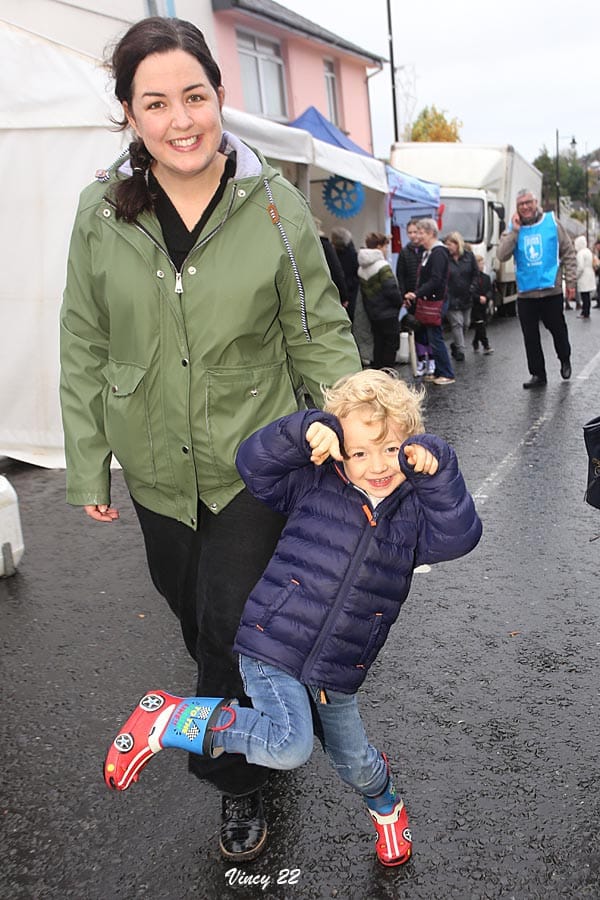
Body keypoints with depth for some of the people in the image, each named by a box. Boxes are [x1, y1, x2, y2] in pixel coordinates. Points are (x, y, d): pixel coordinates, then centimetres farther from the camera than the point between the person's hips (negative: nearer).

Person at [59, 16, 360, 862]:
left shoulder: (275, 204, -10)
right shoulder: (102, 211, -6)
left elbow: (320, 336, -5)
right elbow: (84, 349, 1)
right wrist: (88, 466, 3)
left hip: (255, 461, -3)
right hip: (157, 470, 3)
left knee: (234, 625, 3)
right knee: (194, 614, 21)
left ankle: (236, 779, 32)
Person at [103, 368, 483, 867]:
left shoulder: (414, 509, 2)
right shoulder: (316, 483, -4)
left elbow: (458, 536, -15)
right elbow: (254, 462, -11)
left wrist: (439, 470, -24)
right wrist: (305, 429, -26)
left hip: (338, 672, 4)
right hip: (273, 644, -3)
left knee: (354, 759, 19)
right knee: (289, 745, -23)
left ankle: (385, 804, 56)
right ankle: (169, 718, -4)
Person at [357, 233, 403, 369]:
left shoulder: (361, 268, 9)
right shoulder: (382, 266, -16)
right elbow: (391, 290, -20)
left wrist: (369, 309, 17)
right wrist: (400, 303, -3)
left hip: (372, 313, 8)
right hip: (387, 313, -8)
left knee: (378, 344, 14)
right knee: (391, 344, 1)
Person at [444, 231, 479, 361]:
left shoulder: (469, 256, 0)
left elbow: (476, 275, 5)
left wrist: (472, 290, -6)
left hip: (467, 298, 4)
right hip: (452, 298, -4)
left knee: (466, 324, 12)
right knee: (457, 323, -6)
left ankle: (456, 346, 30)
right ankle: (460, 350, -3)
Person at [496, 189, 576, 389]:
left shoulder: (552, 223, 0)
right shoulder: (513, 229, 5)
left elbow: (568, 253, 3)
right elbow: (501, 255, -9)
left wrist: (570, 281, 0)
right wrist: (515, 231, -14)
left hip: (551, 291, -2)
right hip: (525, 294, 2)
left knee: (558, 329, 10)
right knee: (530, 336, 5)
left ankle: (565, 360, 37)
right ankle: (538, 374, 16)